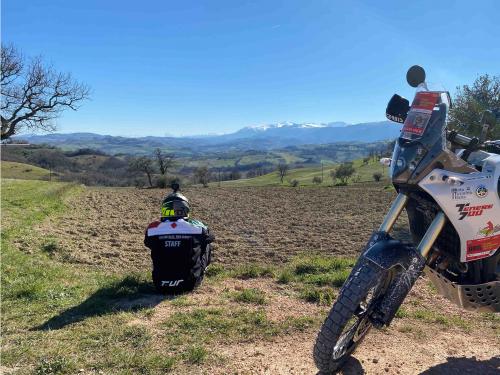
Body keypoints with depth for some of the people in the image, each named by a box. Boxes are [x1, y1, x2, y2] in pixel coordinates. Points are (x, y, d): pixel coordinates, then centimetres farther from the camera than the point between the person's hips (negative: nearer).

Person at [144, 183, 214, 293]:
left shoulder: (153, 229, -12)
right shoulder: (197, 227, -14)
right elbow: (210, 237, 10)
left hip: (161, 286, 2)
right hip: (190, 284, -1)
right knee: (207, 244, 18)